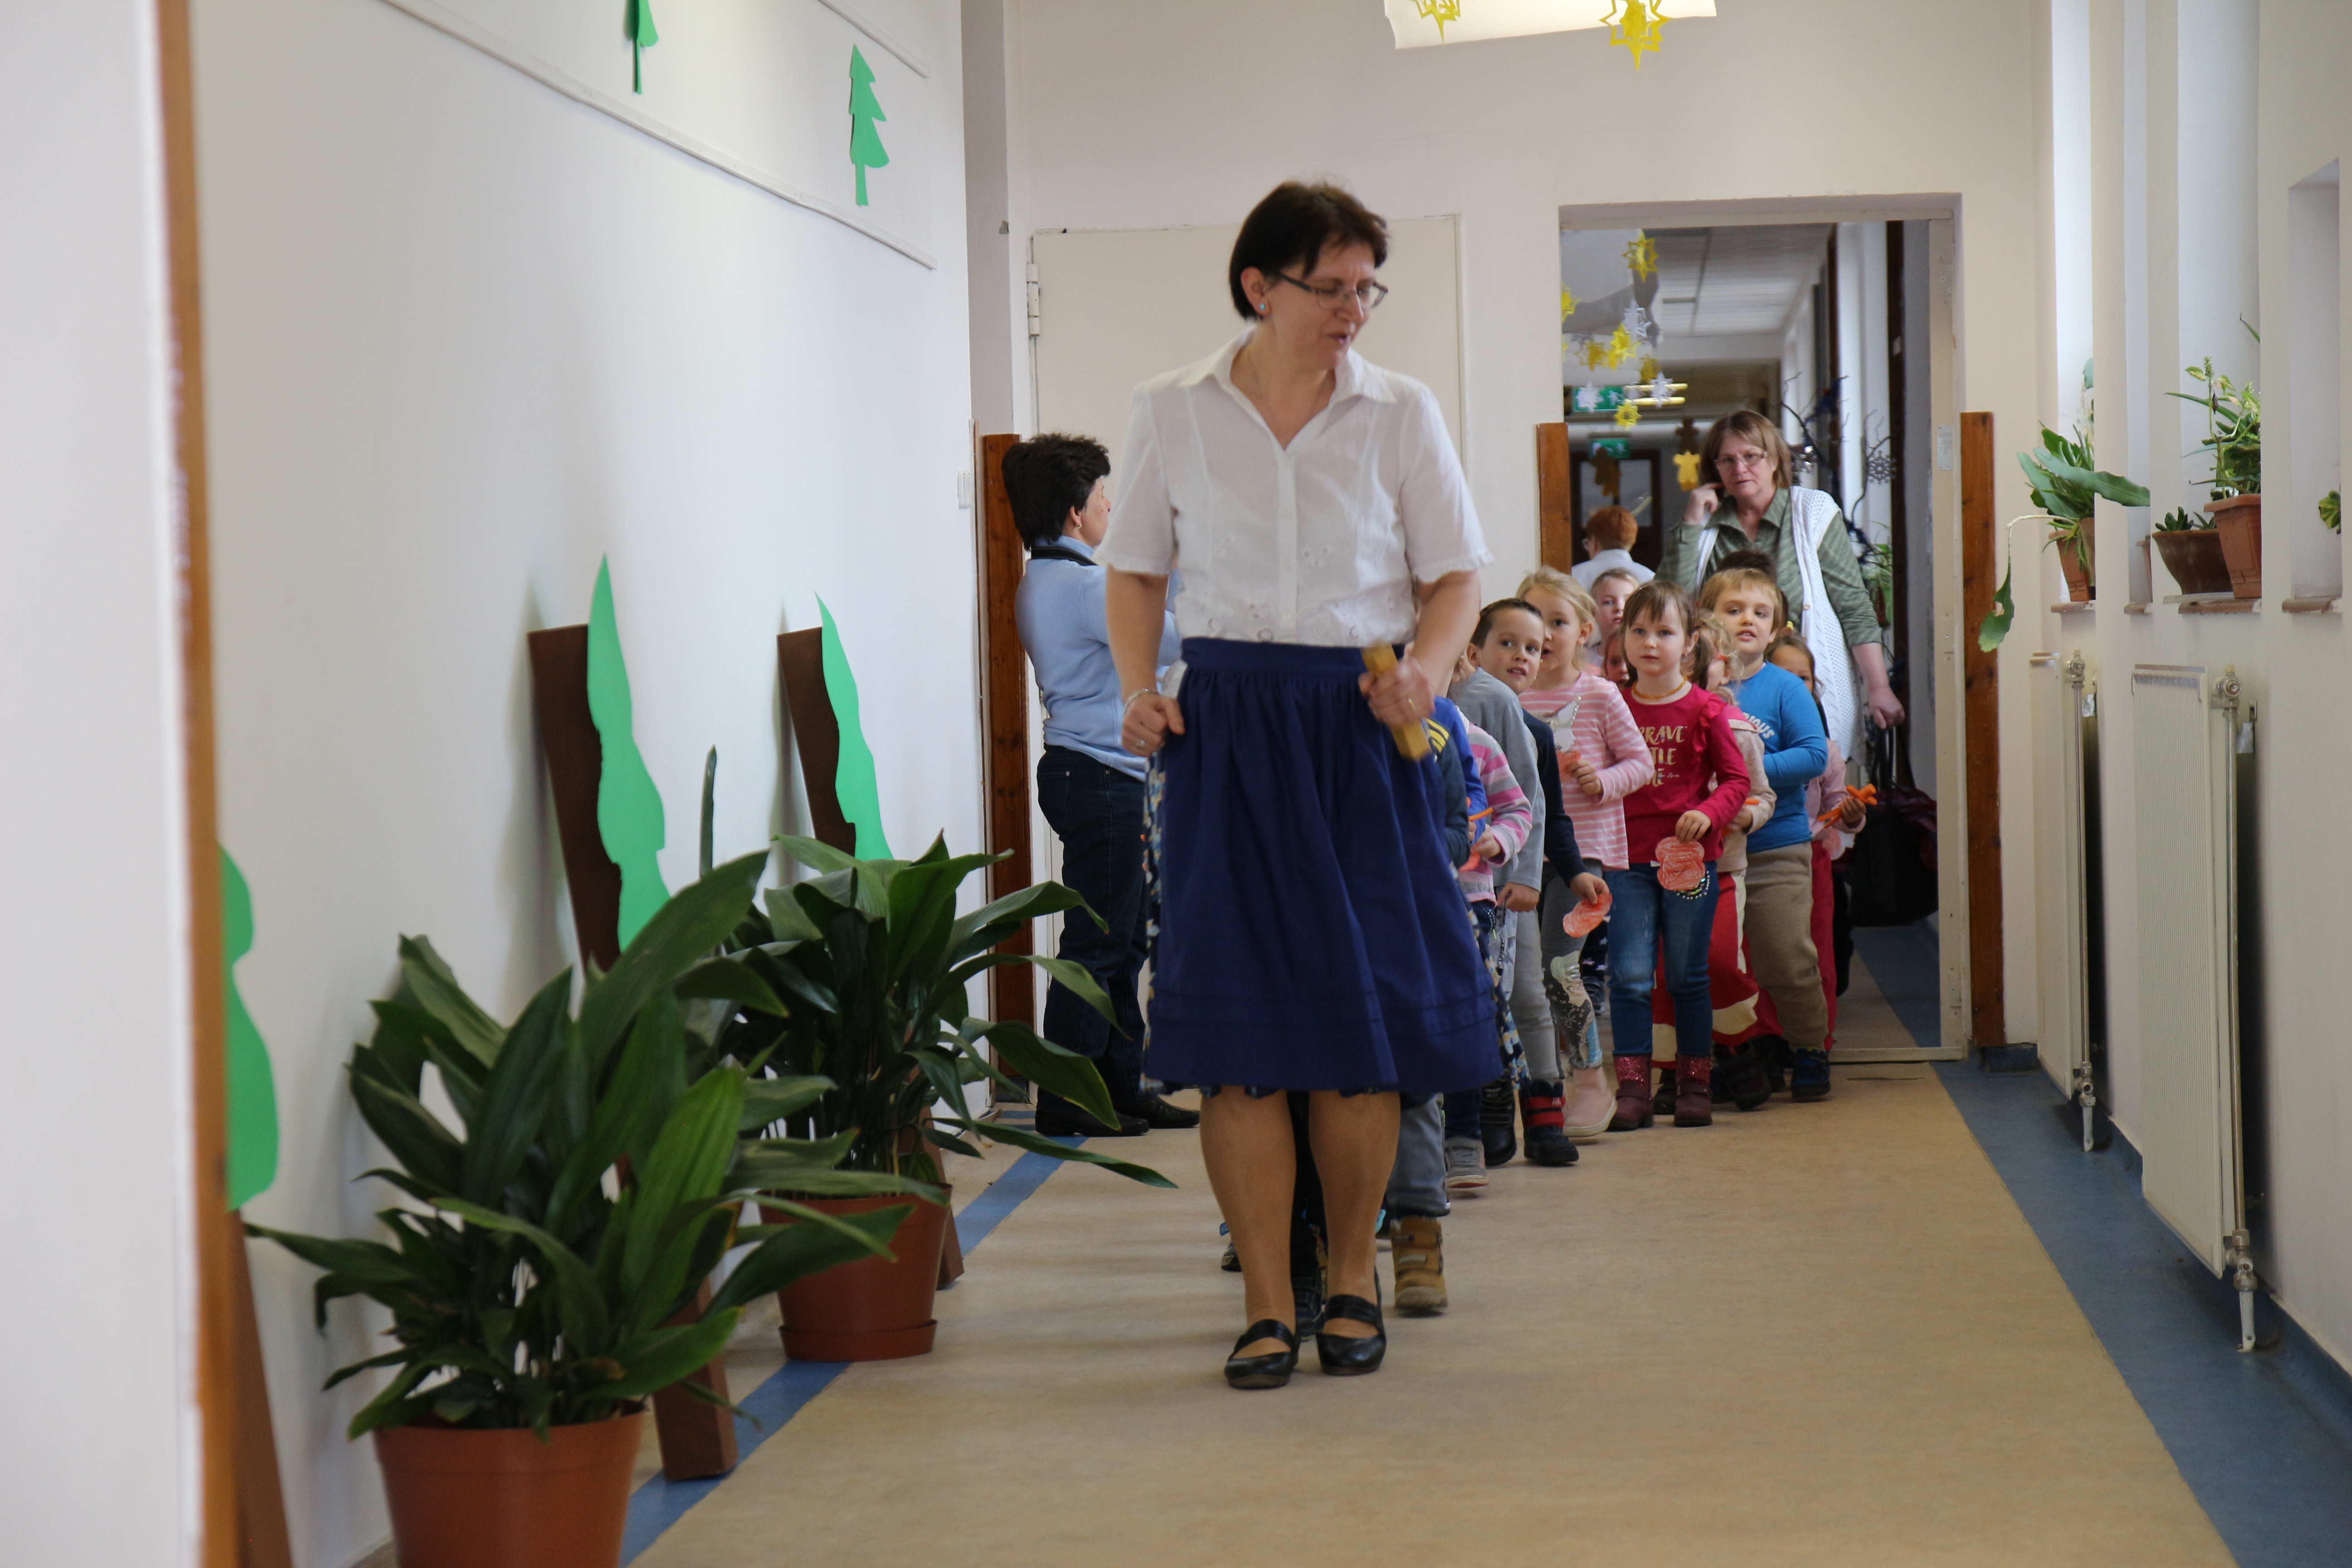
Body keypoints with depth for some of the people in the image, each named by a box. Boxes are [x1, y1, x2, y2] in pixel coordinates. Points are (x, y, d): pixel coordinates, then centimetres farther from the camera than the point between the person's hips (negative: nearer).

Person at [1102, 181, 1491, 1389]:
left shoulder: (1399, 413, 5)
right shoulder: (1174, 412, 6)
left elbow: (1454, 574, 7)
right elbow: (1136, 569, 13)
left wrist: (1427, 671, -13)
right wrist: (1137, 691, -3)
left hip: (1359, 728, 0)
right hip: (1225, 723, 0)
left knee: (1366, 1014, 1)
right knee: (1234, 1023, -4)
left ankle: (1350, 1280, 19)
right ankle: (1267, 1303, 4)